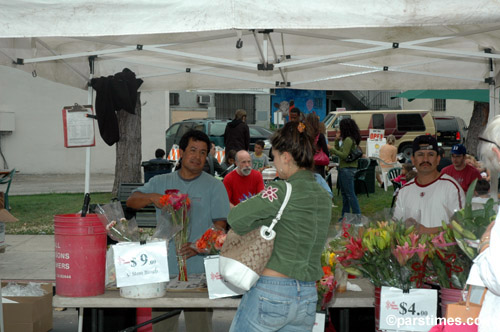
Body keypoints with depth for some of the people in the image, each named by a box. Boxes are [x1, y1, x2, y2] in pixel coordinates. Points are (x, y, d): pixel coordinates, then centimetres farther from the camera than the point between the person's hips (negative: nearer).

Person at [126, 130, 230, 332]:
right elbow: (131, 202, 5)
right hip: (164, 269, 3)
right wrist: (152, 197, -16)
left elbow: (220, 226, -2)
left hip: (199, 271, -2)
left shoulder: (214, 186, 5)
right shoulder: (161, 182, 13)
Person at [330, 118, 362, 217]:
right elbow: (339, 151, 18)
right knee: (344, 194, 15)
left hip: (347, 169, -11)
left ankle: (357, 215, -6)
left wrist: (332, 149, -14)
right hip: (343, 169, 11)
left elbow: (344, 155, -20)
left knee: (350, 194, -8)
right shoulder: (346, 139, 14)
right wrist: (337, 140, 10)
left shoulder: (349, 140, -16)